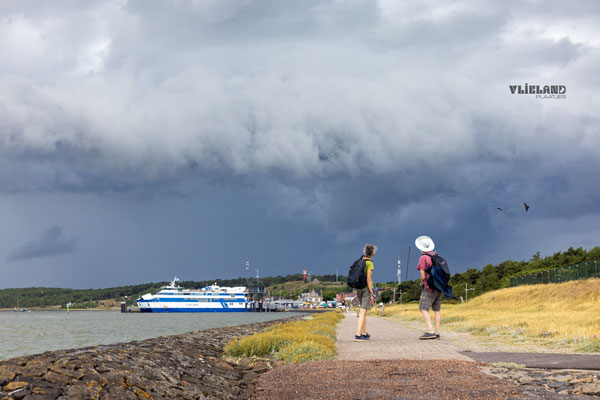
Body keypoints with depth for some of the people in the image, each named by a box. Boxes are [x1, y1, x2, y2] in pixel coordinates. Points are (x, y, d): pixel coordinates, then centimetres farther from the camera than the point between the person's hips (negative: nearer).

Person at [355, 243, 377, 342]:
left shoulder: (359, 262, 10)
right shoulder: (369, 263, -13)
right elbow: (368, 279, -19)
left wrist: (357, 292, 20)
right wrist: (372, 294, -16)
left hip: (358, 288, 7)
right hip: (367, 288, -7)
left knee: (363, 311, 18)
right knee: (363, 311, -8)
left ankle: (364, 333, 23)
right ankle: (358, 335, -12)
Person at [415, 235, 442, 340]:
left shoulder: (423, 258, -10)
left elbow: (423, 276, -13)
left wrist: (422, 283, 7)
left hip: (429, 287, -7)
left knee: (424, 309, -7)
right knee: (437, 310, 9)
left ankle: (430, 331, -18)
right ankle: (437, 332, 7)